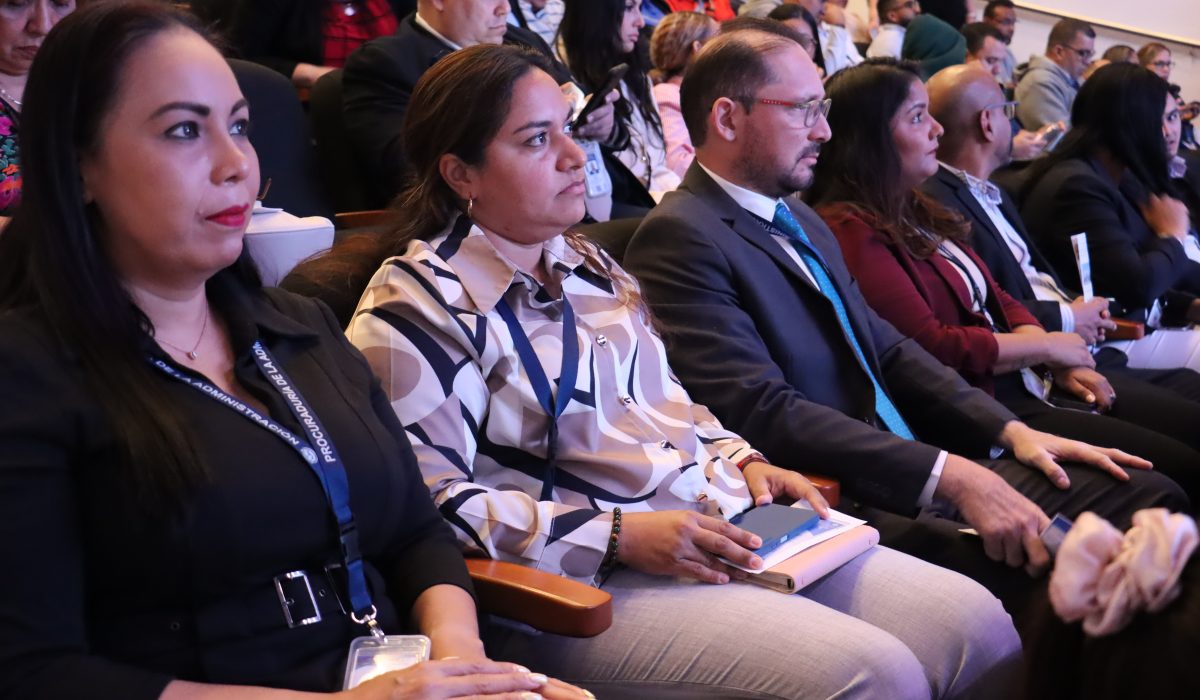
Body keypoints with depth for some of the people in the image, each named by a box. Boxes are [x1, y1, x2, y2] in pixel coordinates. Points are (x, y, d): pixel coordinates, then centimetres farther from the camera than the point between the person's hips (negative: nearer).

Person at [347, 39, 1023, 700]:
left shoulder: (586, 263, 16)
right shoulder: (420, 307, -9)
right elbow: (428, 505, -17)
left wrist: (740, 461, 5)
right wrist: (617, 535, -21)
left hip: (727, 534, 8)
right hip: (587, 585, -8)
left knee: (978, 620, -3)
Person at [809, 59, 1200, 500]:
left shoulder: (915, 210, 14)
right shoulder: (852, 232, -16)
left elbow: (997, 299, 17)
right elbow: (933, 346, -21)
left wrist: (1059, 364, -1)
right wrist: (1047, 346, -8)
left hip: (1026, 381, 10)